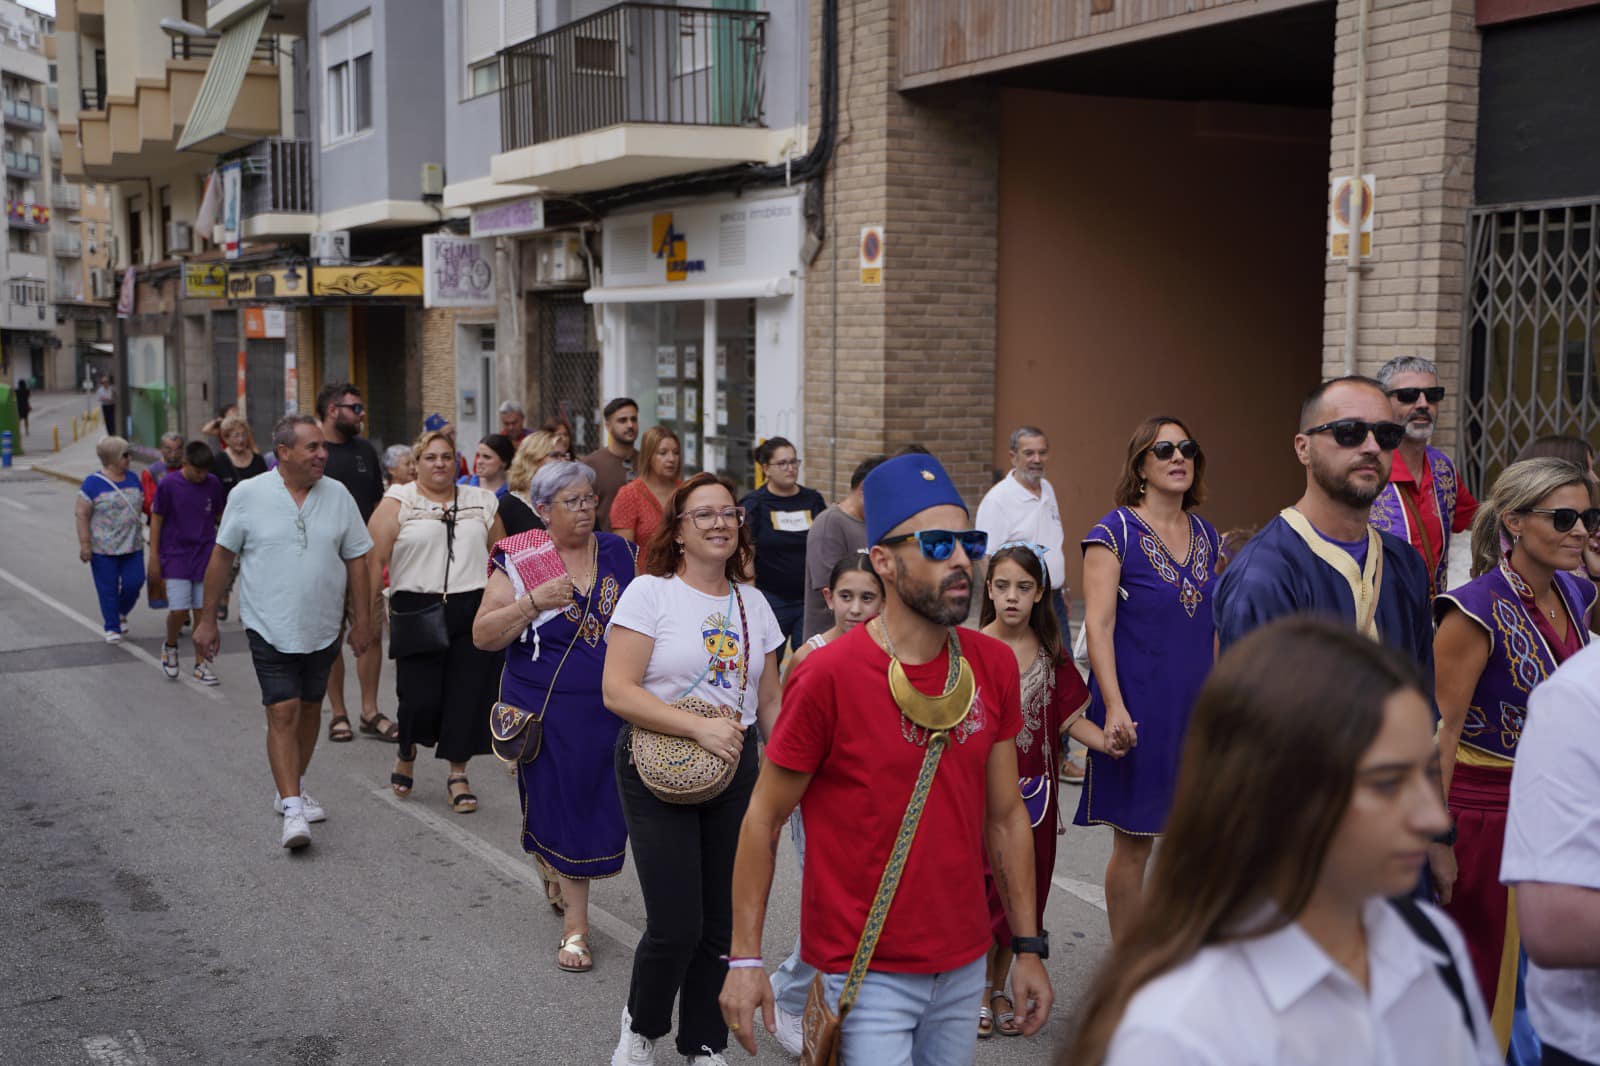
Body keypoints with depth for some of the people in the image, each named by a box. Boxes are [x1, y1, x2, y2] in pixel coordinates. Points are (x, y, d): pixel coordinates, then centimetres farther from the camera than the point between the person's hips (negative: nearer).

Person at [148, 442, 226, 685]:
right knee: (179, 610, -10)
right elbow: (156, 519, -3)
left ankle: (201, 663, 14)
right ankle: (170, 647, 20)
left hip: (204, 556, 3)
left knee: (202, 610, 3)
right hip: (176, 557, -3)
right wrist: (154, 557, -3)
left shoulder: (213, 484, 0)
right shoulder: (168, 485, -8)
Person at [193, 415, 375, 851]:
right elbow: (221, 557, 1)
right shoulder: (248, 495, -6)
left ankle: (292, 788, 32)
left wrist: (363, 620, 6)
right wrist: (207, 620, 3)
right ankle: (293, 809, -11)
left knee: (309, 708, 14)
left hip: (322, 628, 4)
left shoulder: (338, 495, 1)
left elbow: (356, 560, 7)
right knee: (283, 713, -11)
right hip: (270, 628, -4)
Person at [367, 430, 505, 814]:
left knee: (468, 694, 1)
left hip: (473, 612, 3)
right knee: (420, 698, -5)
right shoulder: (397, 503, 3)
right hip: (416, 612, -3)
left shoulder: (480, 503, 12)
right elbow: (375, 556, -2)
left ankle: (458, 775, 13)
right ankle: (406, 753, 26)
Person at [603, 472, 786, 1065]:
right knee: (676, 926, -8)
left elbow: (770, 700, 16)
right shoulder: (649, 592, -7)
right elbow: (618, 691, -15)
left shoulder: (752, 603, 9)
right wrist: (700, 728, -22)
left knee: (722, 922, 7)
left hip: (736, 771, 5)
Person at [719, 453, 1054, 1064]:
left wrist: (1028, 948, 7)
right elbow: (764, 819, -8)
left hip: (964, 965, 5)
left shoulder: (993, 666, 1)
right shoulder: (828, 676, -15)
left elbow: (1006, 815, 8)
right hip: (865, 976, -5)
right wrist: (745, 958, -9)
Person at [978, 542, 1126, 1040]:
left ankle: (1000, 989, 27)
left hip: (1032, 793, 4)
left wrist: (1106, 741, -15)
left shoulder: (1050, 654, 4)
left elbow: (1069, 718, 3)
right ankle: (978, 993, 18)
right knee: (986, 890, -1)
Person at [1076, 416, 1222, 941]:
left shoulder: (1205, 534, 10)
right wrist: (1114, 707, -20)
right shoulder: (1115, 532, -7)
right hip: (1139, 709, -5)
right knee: (1133, 846, 2)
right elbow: (1098, 626, -13)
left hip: (1197, 703, 5)